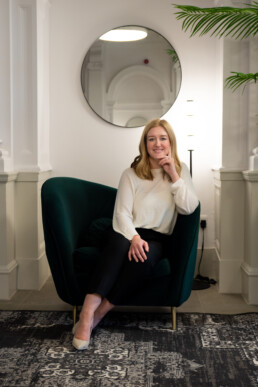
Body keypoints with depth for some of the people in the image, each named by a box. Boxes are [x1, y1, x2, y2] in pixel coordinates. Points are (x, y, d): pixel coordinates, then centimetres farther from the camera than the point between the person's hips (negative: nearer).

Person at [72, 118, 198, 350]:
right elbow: (122, 212, -6)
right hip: (127, 232, 0)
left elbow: (189, 208, -4)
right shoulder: (131, 174, 5)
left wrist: (174, 176, -11)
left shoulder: (180, 170, 10)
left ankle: (98, 315, -28)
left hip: (157, 237, 1)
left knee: (144, 259, -36)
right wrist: (134, 238, -25)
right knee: (120, 246, -38)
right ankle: (87, 315, -43)